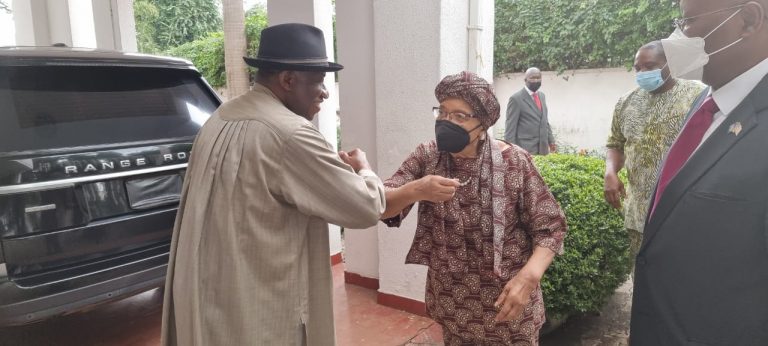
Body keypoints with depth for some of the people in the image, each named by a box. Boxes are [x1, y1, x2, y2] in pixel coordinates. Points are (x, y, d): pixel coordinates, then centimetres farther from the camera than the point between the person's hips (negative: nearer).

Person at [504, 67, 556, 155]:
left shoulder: (542, 96, 15)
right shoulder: (516, 98, -7)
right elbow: (510, 127, -9)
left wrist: (551, 140, 16)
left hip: (543, 148, 7)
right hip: (525, 149, -6)